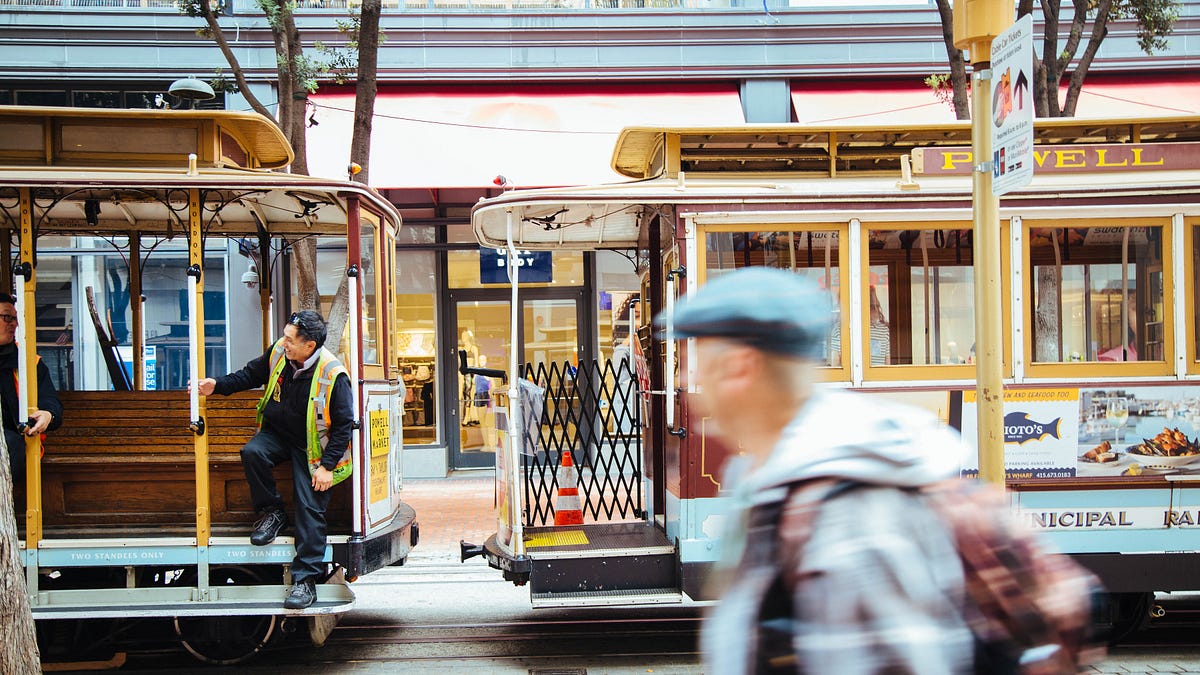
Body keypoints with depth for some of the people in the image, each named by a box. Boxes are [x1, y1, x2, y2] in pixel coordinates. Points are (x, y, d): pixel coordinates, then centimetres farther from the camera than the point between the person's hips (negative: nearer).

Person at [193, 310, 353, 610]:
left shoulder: (333, 375, -24)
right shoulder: (279, 352, -8)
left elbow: (343, 424, -17)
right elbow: (252, 374, 13)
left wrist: (327, 465, -19)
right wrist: (218, 385, 0)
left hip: (311, 448, -5)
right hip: (276, 432, 5)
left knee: (310, 509, -12)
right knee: (252, 453, -28)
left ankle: (306, 580, -6)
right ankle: (272, 512, -4)